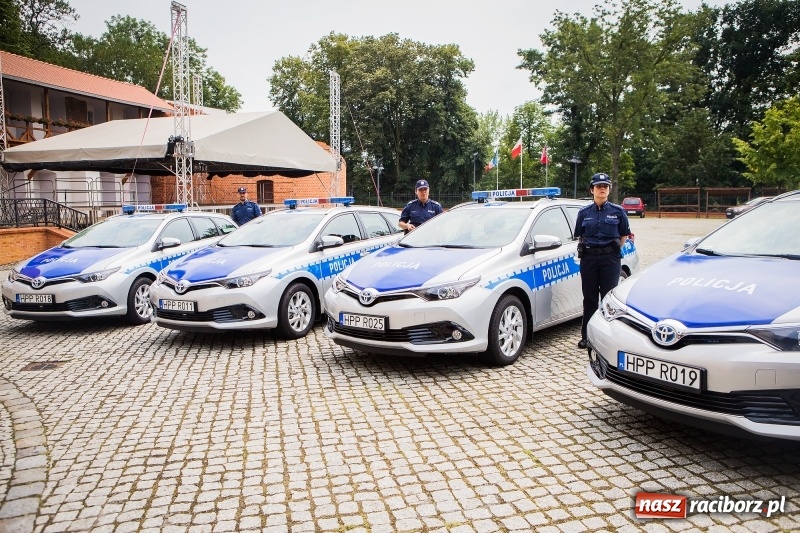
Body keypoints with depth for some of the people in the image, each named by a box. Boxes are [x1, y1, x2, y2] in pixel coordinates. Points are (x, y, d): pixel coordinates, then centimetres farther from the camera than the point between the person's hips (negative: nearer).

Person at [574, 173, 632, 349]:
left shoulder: (617, 211, 3)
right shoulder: (584, 213, 6)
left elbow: (624, 235, 9)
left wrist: (614, 251, 3)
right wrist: (586, 250, 4)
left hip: (610, 258, -1)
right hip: (588, 258, 2)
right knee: (589, 298, 5)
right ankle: (586, 336, 12)